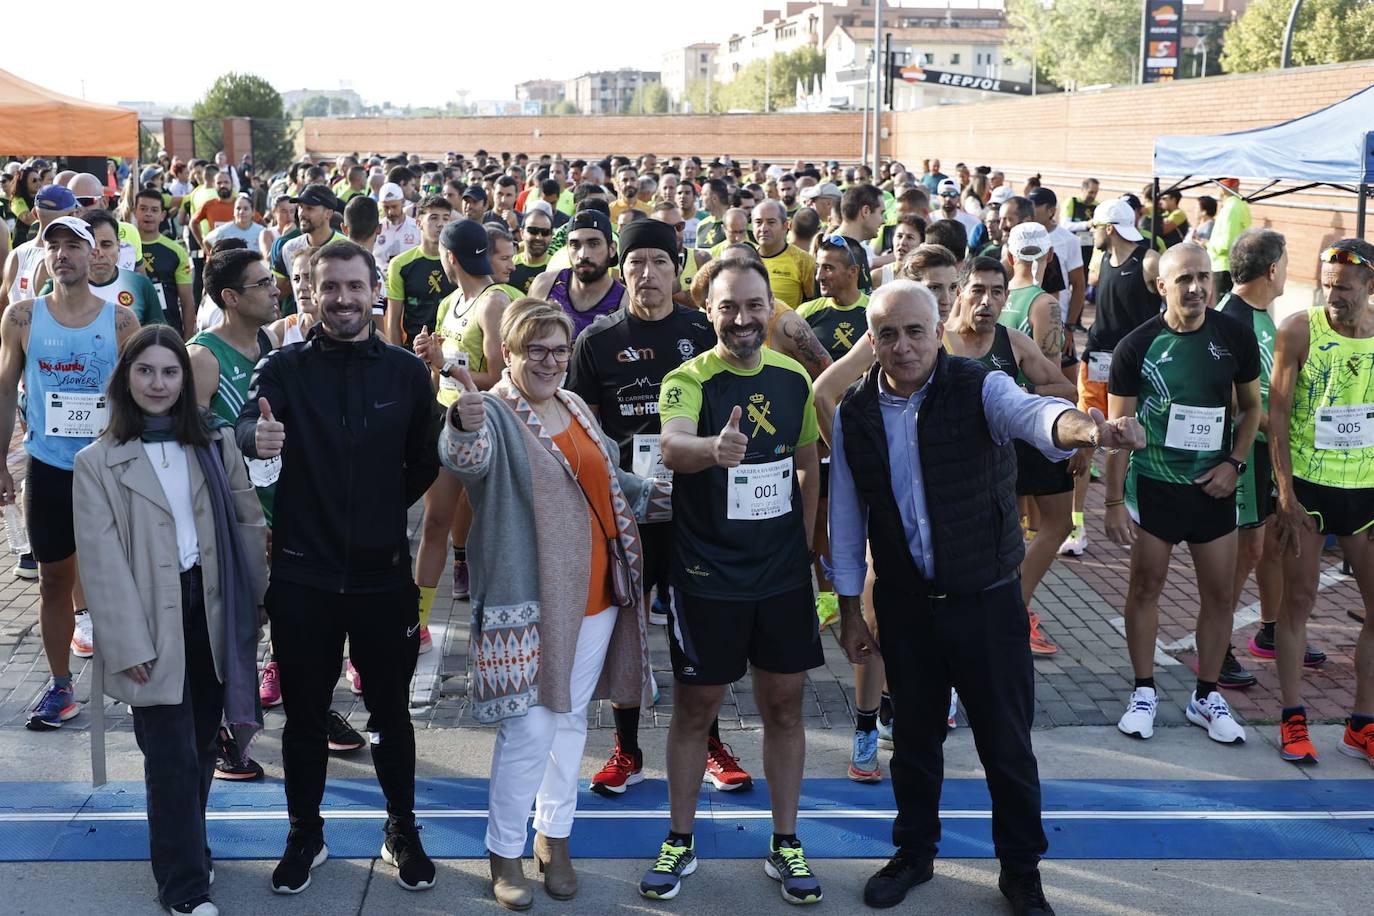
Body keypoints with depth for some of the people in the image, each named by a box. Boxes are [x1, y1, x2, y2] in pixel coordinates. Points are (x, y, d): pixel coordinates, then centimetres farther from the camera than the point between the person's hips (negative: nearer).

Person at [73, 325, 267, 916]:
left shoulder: (216, 445, 7)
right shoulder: (97, 463, -3)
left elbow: (247, 522, 8)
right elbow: (103, 562, -8)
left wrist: (257, 599, 1)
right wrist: (130, 644, -13)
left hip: (212, 613, 4)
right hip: (154, 625, -3)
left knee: (202, 745, 13)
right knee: (172, 756, -1)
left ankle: (186, 848, 33)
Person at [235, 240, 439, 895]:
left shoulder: (407, 373, 1)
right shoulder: (284, 368, -3)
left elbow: (424, 465, 7)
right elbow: (247, 426, -23)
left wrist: (383, 511, 1)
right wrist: (256, 435, -43)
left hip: (383, 572, 1)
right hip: (302, 575, 0)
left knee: (391, 712, 12)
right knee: (304, 713, 12)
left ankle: (402, 832, 30)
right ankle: (305, 836, 30)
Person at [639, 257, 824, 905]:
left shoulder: (794, 378, 1)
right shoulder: (687, 380, -13)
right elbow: (672, 447, -35)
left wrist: (802, 542, 9)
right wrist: (714, 449, -57)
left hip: (783, 574, 4)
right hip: (707, 577, -3)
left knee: (784, 707, 12)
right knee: (695, 708, 9)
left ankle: (785, 845, 27)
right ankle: (680, 842, 26)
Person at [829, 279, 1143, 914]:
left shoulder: (980, 390, -13)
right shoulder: (853, 414, -2)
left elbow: (1031, 413, -36)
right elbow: (846, 519, 5)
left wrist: (1086, 427, -59)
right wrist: (850, 612, 7)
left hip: (987, 600, -2)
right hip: (904, 605, 3)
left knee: (1007, 743, 7)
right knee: (913, 738, 17)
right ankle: (914, 853, 39)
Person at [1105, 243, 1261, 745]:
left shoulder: (1235, 336, -3)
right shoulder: (1136, 346, -9)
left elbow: (1251, 406, 10)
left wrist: (1234, 463, -5)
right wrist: (1114, 502, -10)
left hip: (1212, 486, 2)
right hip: (1153, 486, -2)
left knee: (1220, 593, 6)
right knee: (1145, 587, 5)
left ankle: (1206, 697, 20)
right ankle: (1144, 693, 19)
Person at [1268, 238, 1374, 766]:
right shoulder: (1299, 331, -8)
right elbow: (1277, 415, -7)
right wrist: (1286, 496, -11)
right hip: (1308, 485, -3)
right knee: (1298, 600, 5)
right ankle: (1293, 721, 15)